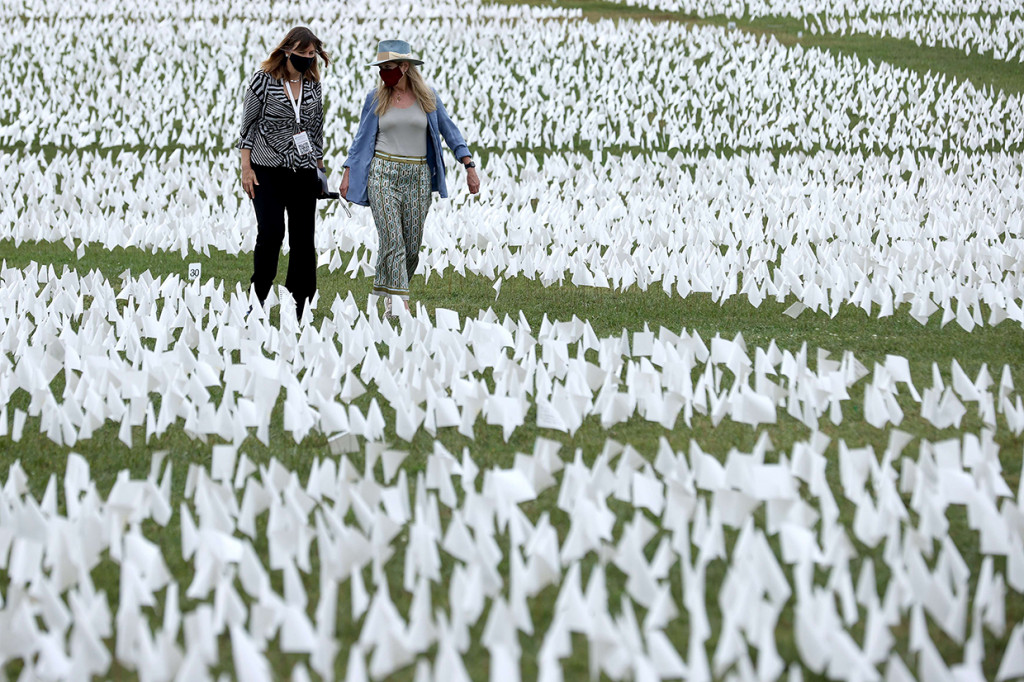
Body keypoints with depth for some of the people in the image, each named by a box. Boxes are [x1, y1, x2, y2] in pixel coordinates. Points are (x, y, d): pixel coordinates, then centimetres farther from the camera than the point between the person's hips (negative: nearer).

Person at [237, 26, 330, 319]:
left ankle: (301, 303, 7)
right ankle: (258, 297, -3)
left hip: (304, 172, 4)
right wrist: (246, 168, -6)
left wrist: (319, 169, 15)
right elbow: (248, 124, -1)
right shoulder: (264, 80, -3)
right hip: (268, 171, -4)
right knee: (271, 232, -16)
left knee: (303, 238, 1)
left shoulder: (313, 86, 9)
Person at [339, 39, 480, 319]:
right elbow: (362, 138, 10)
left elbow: (448, 131, 7)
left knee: (412, 244, 3)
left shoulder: (428, 96, 4)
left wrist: (469, 166, 0)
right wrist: (347, 174, 5)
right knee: (392, 240, -12)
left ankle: (386, 290, 23)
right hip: (383, 174, -1)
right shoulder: (375, 98, 4)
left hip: (418, 177, 1)